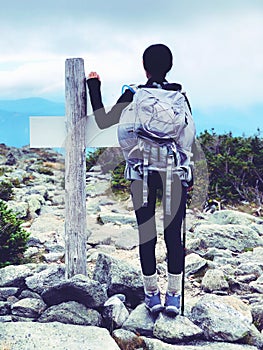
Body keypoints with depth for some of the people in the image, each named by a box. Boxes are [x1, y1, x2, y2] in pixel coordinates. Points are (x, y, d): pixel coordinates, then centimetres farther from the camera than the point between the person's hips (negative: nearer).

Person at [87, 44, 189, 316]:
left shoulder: (133, 95, -3)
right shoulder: (179, 93, 1)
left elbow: (103, 122, 1)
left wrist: (94, 88, 12)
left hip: (141, 172, -1)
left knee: (146, 234, 8)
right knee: (173, 233, 6)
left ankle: (151, 294, 17)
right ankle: (174, 295, 14)